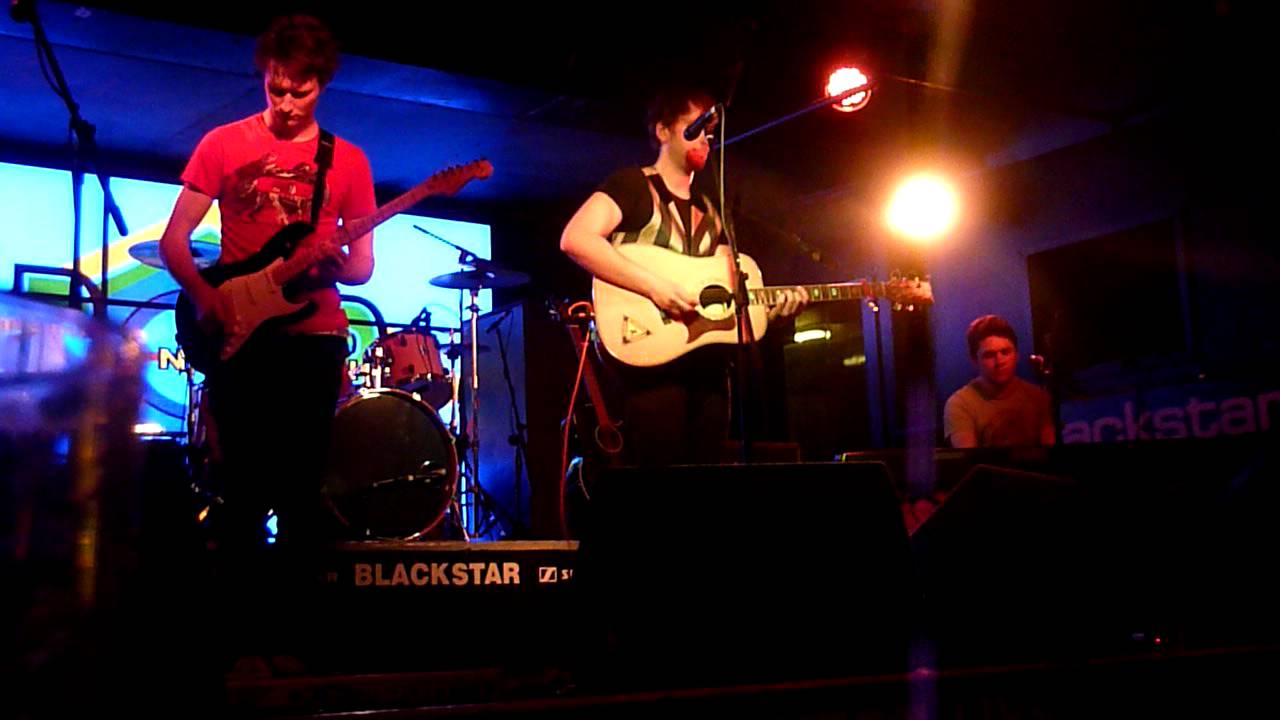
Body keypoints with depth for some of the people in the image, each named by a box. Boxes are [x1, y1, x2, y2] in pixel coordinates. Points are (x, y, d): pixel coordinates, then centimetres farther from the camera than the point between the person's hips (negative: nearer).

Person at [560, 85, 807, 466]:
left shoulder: (710, 212, 23)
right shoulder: (633, 185, 2)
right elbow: (575, 239, -15)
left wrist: (773, 308, 5)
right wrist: (654, 285, -21)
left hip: (707, 362, 7)